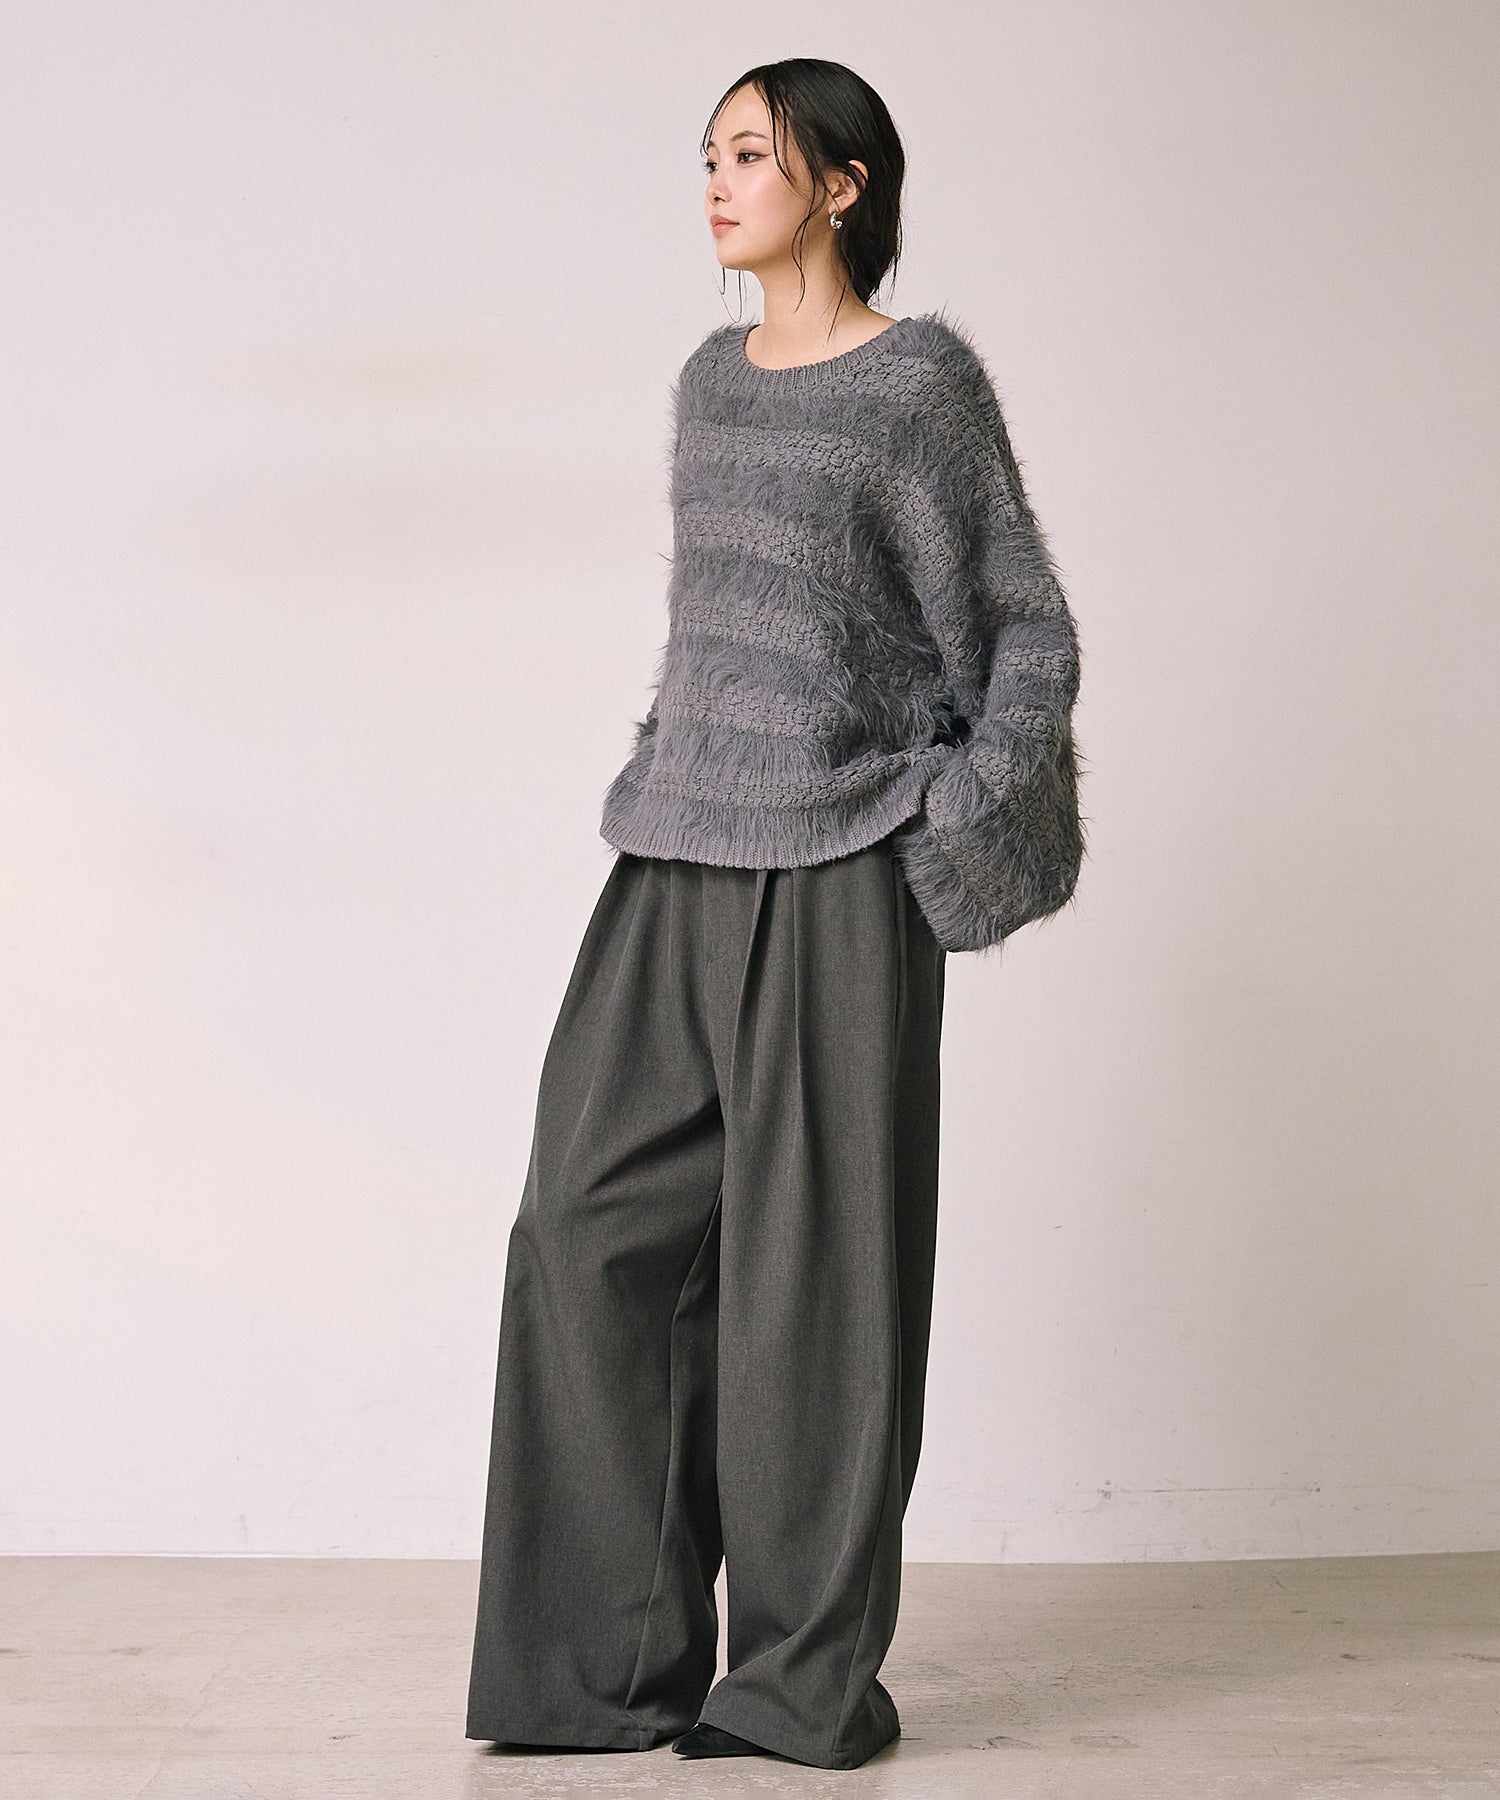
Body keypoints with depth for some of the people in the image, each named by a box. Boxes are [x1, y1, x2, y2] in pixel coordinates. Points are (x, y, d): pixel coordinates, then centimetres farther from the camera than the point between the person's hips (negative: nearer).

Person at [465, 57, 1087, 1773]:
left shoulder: (921, 380, -3)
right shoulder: (710, 381, 15)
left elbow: (1029, 627, -1)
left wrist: (968, 827, -8)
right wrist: (660, 779, 17)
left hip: (836, 869, -6)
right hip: (679, 861, 7)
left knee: (812, 1246, -3)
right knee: (595, 1218, 2)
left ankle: (811, 1677, 7)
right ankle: (618, 1653, 10)